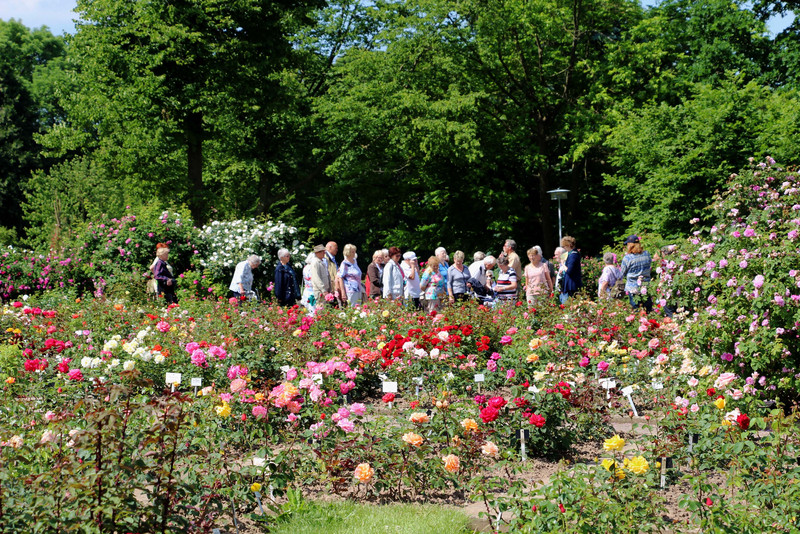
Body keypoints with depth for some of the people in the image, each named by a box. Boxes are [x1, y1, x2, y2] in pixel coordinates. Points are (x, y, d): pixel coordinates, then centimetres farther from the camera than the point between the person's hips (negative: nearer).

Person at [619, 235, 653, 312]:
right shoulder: (647, 254, 0)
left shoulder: (627, 258, -13)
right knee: (649, 310, 11)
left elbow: (622, 274, -1)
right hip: (646, 287, 4)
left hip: (633, 288, -4)